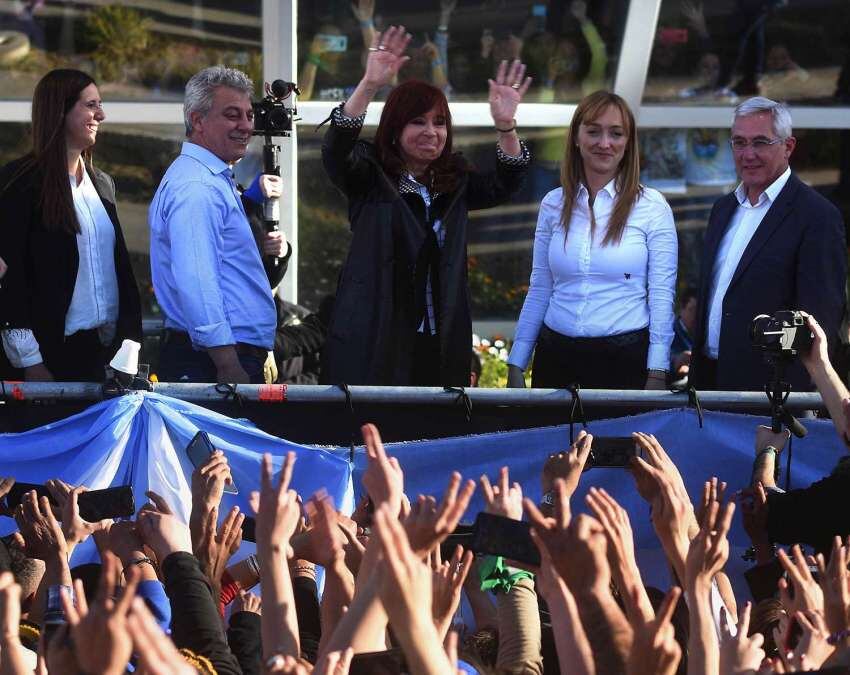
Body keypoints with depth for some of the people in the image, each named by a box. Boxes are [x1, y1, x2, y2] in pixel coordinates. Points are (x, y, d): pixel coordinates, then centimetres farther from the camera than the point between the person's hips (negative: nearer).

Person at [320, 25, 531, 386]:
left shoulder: (455, 183, 15)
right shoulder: (370, 177, 1)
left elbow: (502, 185, 3)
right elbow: (335, 152, -17)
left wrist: (505, 126, -15)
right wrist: (369, 86, -32)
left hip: (440, 344, 5)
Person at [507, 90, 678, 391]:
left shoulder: (652, 207, -3)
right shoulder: (553, 205, 6)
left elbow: (661, 295, -4)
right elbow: (539, 290, 10)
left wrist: (657, 376, -10)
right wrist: (515, 366, 7)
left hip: (625, 357, -3)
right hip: (556, 354, 3)